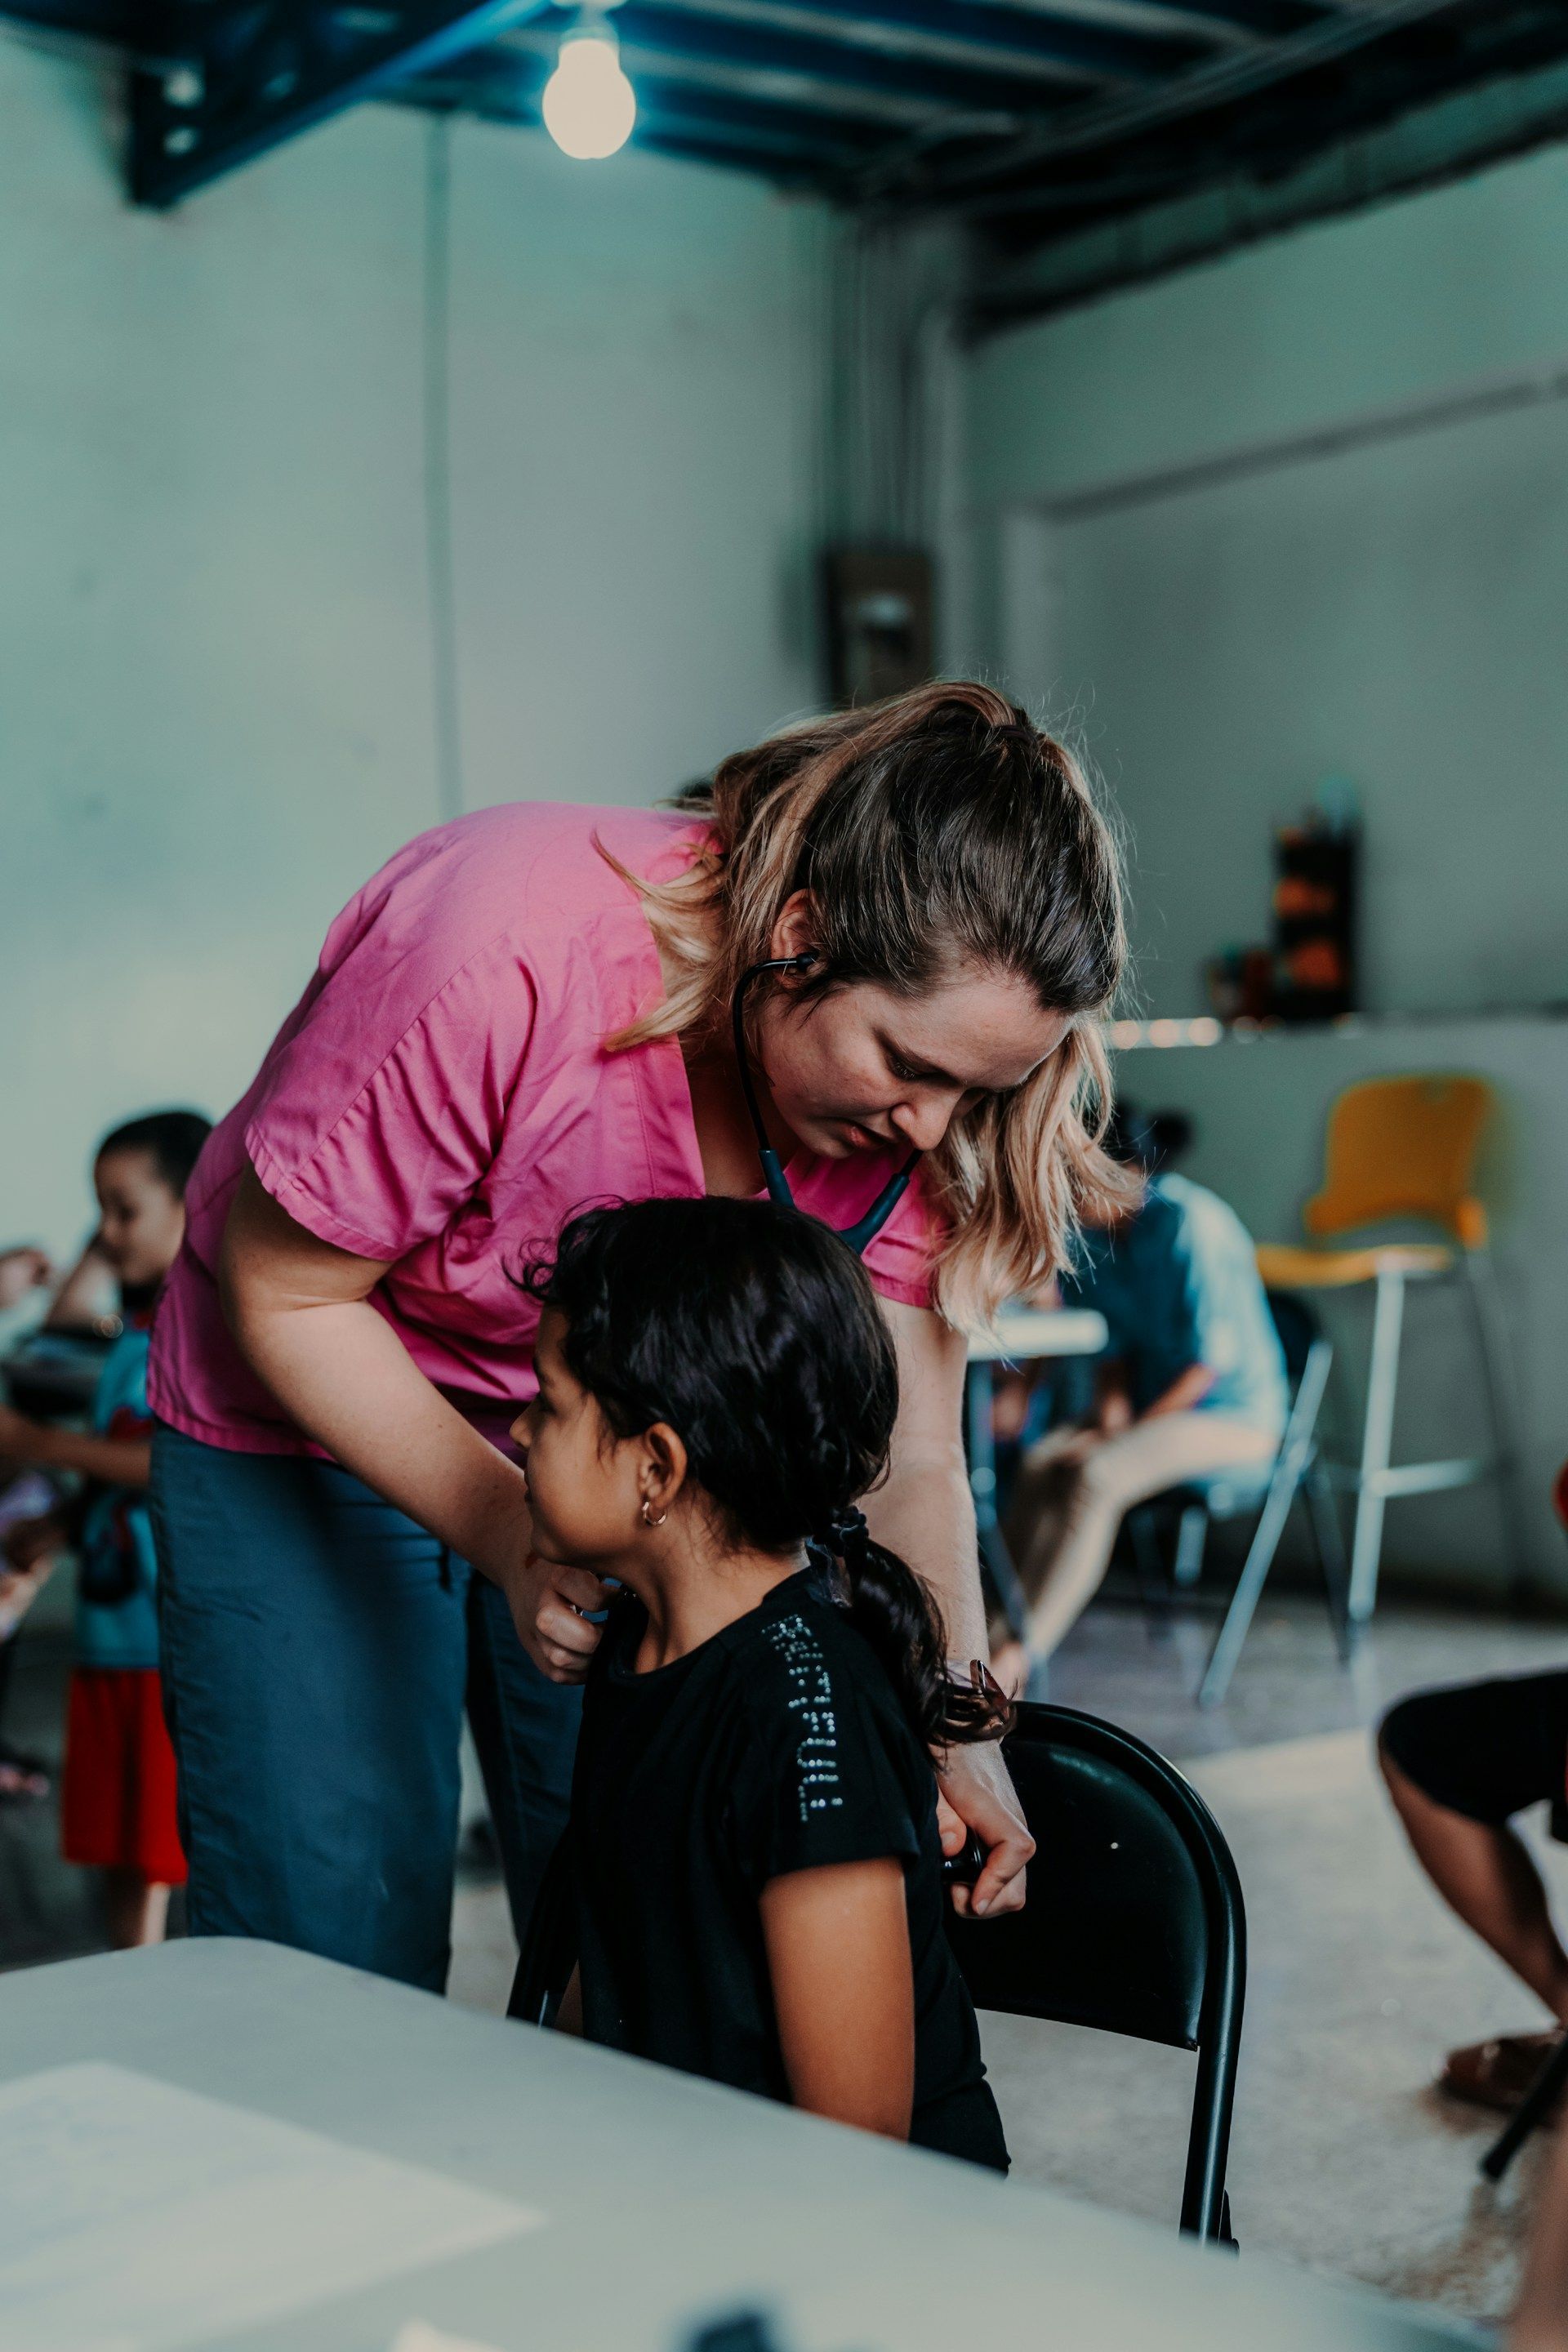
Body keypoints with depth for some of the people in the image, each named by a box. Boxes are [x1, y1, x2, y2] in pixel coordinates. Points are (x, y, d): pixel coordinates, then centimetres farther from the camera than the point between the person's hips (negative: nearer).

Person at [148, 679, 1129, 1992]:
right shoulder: (506, 954, -35)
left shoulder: (912, 1102, -20)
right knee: (334, 1947, -4)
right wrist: (505, 1534, -32)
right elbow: (288, 1294, -23)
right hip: (313, 1428, -3)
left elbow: (909, 1462, -15)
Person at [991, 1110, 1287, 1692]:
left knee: (1095, 1476, -31)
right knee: (1039, 1463, -22)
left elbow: (1210, 1360, -18)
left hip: (1234, 1415, -7)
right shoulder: (1093, 1231, 4)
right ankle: (1008, 1618, -25)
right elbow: (1116, 1344, 11)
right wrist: (1112, 1406, -9)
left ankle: (1014, 1662, -33)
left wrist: (1130, 1430, -21)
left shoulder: (1193, 1224, -18)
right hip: (1149, 1403, 7)